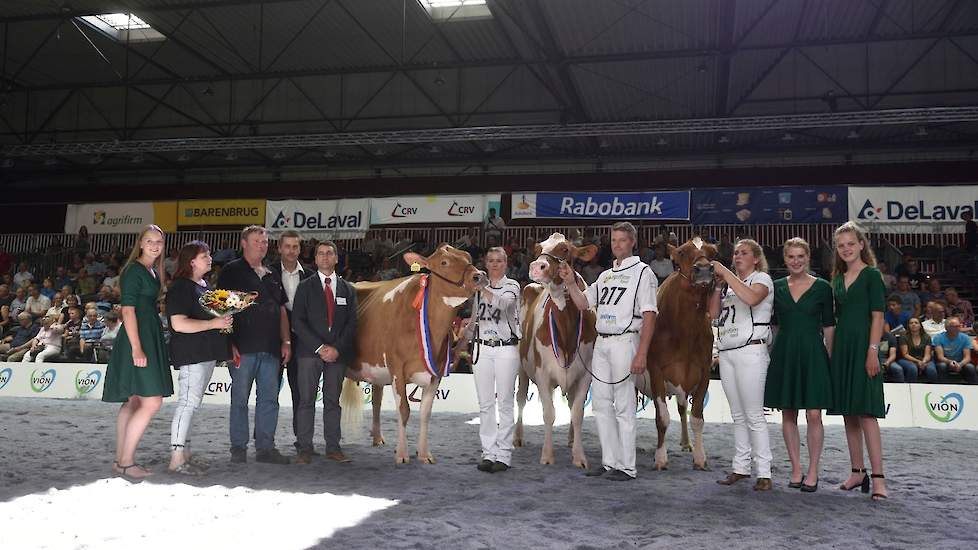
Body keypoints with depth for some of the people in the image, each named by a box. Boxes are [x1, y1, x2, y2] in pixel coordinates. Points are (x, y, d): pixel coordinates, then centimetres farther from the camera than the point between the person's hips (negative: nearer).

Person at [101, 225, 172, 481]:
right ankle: (126, 461, -3)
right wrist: (137, 348, -22)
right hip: (138, 338, -10)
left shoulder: (152, 272, 16)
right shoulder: (134, 270, -11)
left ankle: (121, 460, 17)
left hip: (149, 336, 10)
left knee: (133, 402, 11)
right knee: (152, 402, -11)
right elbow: (128, 310, -17)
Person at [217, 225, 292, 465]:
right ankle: (238, 448, 11)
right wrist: (229, 344, -11)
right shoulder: (232, 272, 2)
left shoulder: (272, 276, 19)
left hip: (271, 348, 5)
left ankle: (265, 447, 13)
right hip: (243, 347, -5)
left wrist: (286, 341, 11)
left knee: (269, 398, 6)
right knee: (240, 398, 1)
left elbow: (282, 310, 20)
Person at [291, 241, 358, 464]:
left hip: (338, 352, 2)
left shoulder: (348, 289, 13)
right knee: (306, 401, -1)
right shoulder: (305, 287, 8)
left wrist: (337, 349, -7)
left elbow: (352, 323, 7)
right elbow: (298, 322, -1)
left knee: (333, 401, 4)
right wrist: (319, 347, -11)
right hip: (309, 351, -1)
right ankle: (305, 449, 2)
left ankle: (333, 448, 8)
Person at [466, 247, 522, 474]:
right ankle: (488, 453, 9)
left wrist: (484, 288, -27)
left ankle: (504, 455, 4)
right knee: (485, 403, 4)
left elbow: (502, 303, -20)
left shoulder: (512, 286, 2)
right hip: (482, 348, 4)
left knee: (505, 403, -1)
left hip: (506, 349, -4)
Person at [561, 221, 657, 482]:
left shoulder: (642, 272, -3)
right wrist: (570, 283, 4)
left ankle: (627, 467, 3)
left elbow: (649, 315, -10)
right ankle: (610, 461, 17)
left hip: (625, 341, -7)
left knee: (624, 407, -4)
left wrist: (641, 354, -18)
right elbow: (583, 303, 21)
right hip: (601, 343, 7)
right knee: (601, 403, 8)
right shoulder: (605, 276, 19)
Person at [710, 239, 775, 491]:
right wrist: (719, 284, 2)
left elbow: (751, 297, -23)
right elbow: (713, 312, 9)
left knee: (754, 415, -7)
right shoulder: (730, 284, 19)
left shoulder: (762, 278, 0)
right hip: (727, 352, 7)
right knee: (738, 416, 10)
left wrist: (725, 273, -17)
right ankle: (741, 467, 16)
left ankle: (764, 473, -2)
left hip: (751, 351, -7)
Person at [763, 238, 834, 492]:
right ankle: (796, 470, 17)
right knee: (788, 414, 6)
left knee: (814, 414, -4)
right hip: (784, 354, 2)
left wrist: (829, 355, -1)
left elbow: (829, 326, 4)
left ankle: (812, 472, 7)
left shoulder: (822, 287, 1)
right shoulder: (776, 287, 7)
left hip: (812, 353, -2)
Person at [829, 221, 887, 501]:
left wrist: (873, 351, -17)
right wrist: (831, 352, 11)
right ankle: (858, 472, 17)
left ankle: (878, 477, -9)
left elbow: (877, 316, -9)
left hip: (862, 348, -7)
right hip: (841, 349, 7)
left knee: (866, 413, -11)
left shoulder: (871, 275, -3)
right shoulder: (838, 279, 15)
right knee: (848, 414, 9)